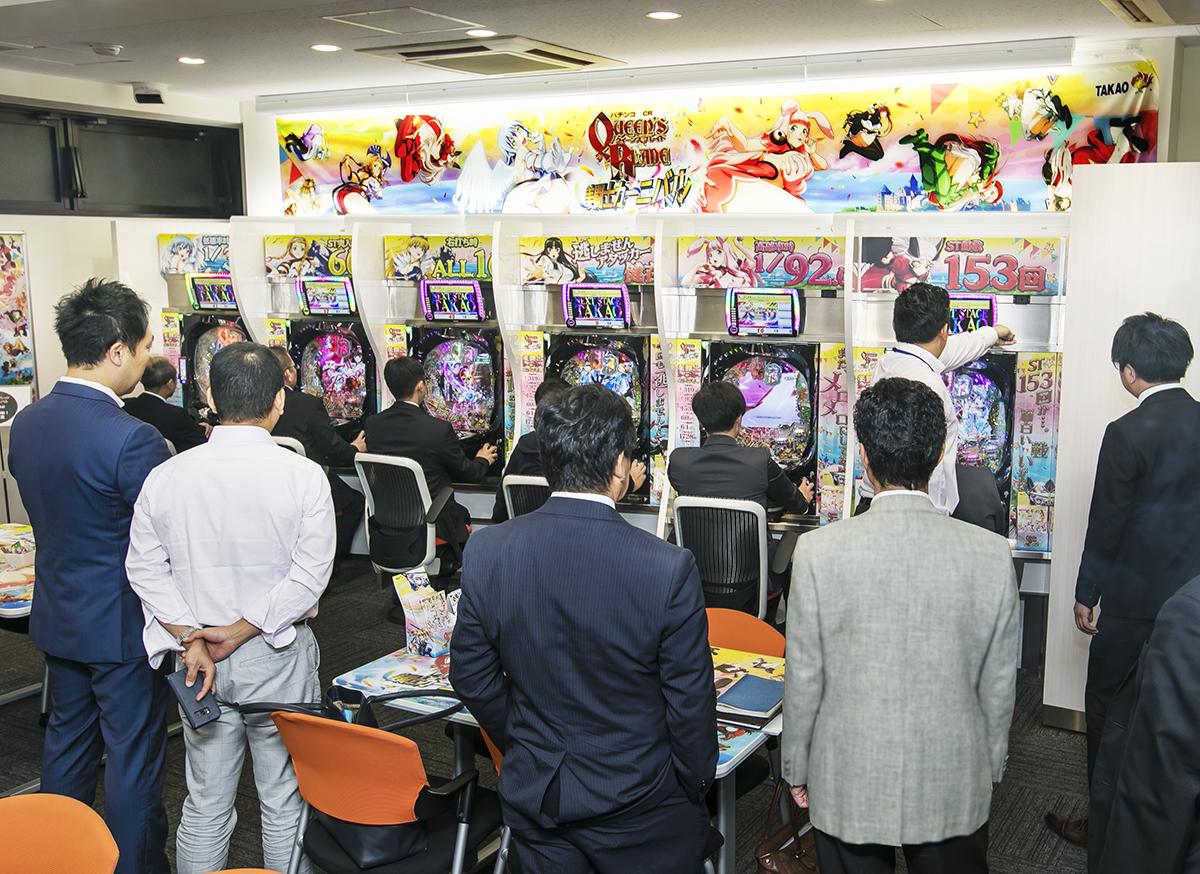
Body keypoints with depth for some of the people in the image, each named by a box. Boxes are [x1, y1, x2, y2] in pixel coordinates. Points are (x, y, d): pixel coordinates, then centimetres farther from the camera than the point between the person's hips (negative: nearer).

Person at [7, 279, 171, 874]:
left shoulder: (26, 423, 0)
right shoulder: (130, 439, -26)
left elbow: (47, 513, 9)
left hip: (59, 617, 8)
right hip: (122, 624, -8)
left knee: (68, 738, 22)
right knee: (133, 757, 7)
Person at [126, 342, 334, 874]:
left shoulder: (167, 477, -5)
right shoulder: (304, 476, -14)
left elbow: (145, 570, -4)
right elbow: (309, 576, -17)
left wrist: (190, 639, -6)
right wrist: (241, 631, -11)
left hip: (198, 658, 3)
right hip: (279, 655, -2)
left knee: (205, 804, 16)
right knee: (285, 803, 12)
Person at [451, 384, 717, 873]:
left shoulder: (486, 552, -13)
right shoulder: (668, 568, -23)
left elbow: (471, 677, -2)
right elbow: (690, 701, -14)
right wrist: (696, 787, 3)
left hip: (533, 791, 3)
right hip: (637, 804, -3)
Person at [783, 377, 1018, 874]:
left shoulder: (820, 551, -17)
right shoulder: (992, 555, -12)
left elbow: (804, 680, -10)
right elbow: (999, 686, -3)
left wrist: (796, 769, 5)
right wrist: (989, 769, 13)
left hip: (849, 788, -1)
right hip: (955, 790, 2)